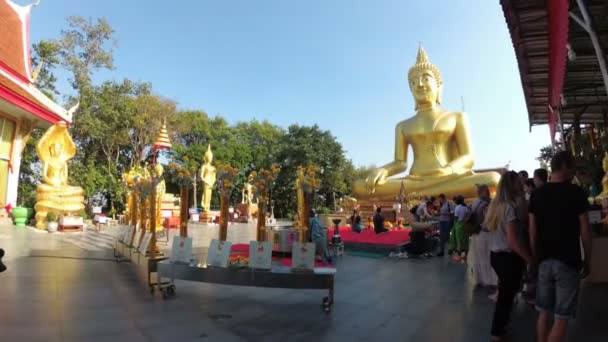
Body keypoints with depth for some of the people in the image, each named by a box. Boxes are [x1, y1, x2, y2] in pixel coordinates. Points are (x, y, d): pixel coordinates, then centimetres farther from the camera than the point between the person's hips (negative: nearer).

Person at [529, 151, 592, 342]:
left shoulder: (537, 194, 3)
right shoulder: (576, 192, -8)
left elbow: (532, 231, 5)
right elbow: (585, 231, -6)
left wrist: (536, 257, 14)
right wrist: (587, 260, 6)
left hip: (544, 261, 4)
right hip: (568, 261, -4)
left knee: (544, 312, 13)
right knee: (562, 317, 2)